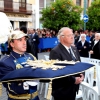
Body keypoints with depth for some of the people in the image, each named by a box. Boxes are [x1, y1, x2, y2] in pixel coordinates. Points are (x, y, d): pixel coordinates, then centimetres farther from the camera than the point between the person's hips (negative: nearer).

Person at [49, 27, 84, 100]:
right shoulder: (55, 52, -18)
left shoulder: (74, 49, 8)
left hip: (73, 88, 7)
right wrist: (73, 80, -21)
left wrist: (81, 75, -4)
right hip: (62, 90, -7)